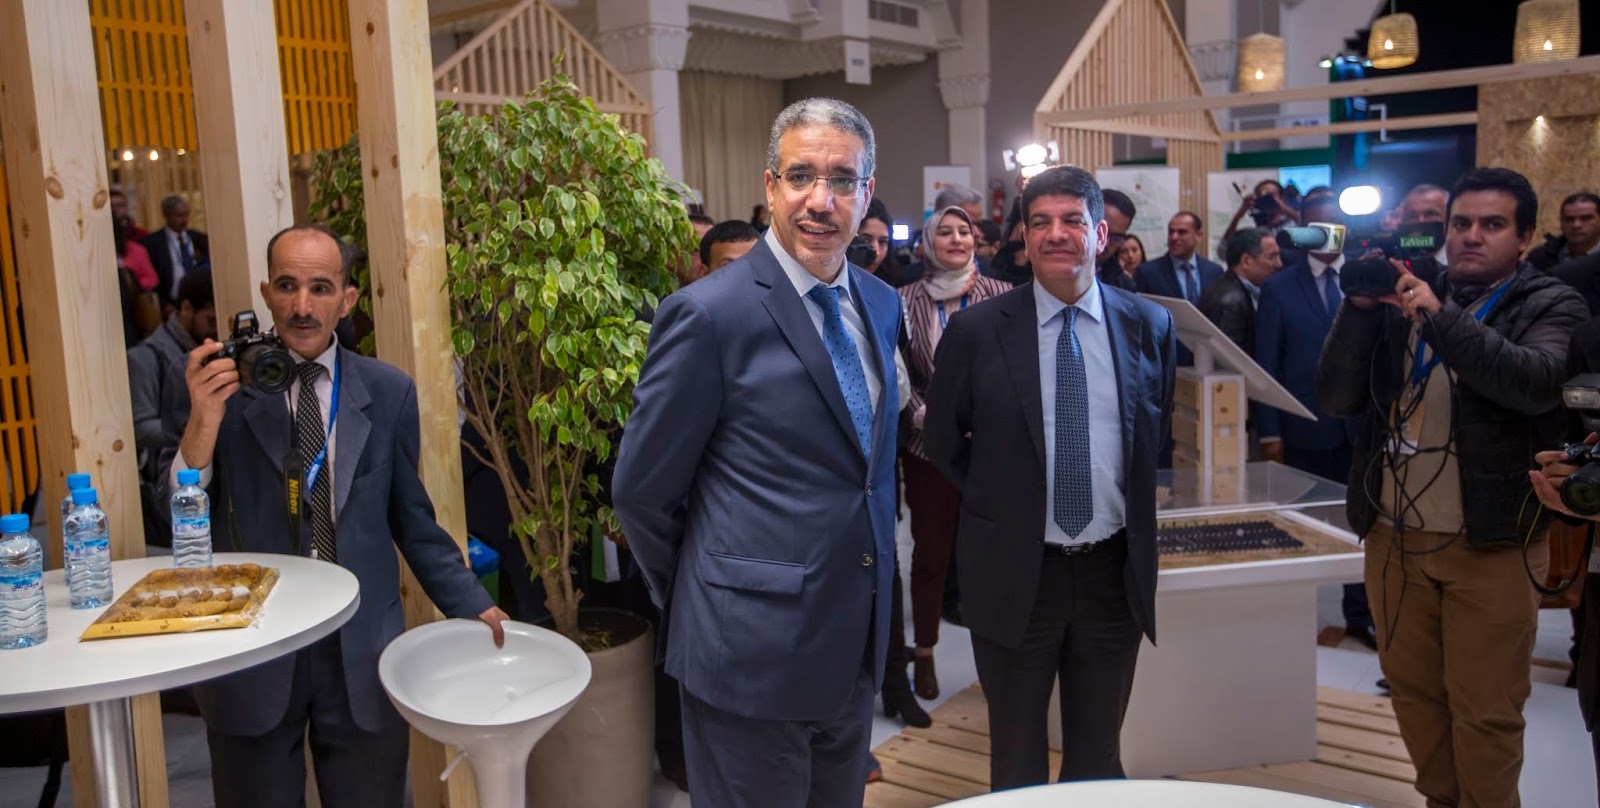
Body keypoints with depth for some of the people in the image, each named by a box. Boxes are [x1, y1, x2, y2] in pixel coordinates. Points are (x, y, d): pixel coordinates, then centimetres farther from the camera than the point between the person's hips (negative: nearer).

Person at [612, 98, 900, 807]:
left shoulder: (881, 304, 6)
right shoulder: (708, 314, -16)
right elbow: (641, 489, -10)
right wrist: (700, 601, 1)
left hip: (857, 645, 7)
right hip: (752, 653, -6)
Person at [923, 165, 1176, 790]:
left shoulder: (1151, 325, -1)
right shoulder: (976, 331, -8)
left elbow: (1163, 434, 12)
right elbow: (942, 442, 4)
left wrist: (1134, 510, 6)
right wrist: (999, 503, 3)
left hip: (1116, 570, 2)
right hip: (1014, 573, -2)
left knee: (1099, 753, 20)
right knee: (1017, 761, 15)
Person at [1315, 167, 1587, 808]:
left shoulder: (1550, 307, 0)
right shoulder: (1404, 298, 9)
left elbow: (1536, 382, -21)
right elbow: (1337, 397, 0)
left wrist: (1440, 316, -27)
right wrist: (1360, 307, -11)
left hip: (1491, 543, -3)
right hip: (1393, 536, 4)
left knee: (1483, 710, 5)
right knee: (1413, 691, 15)